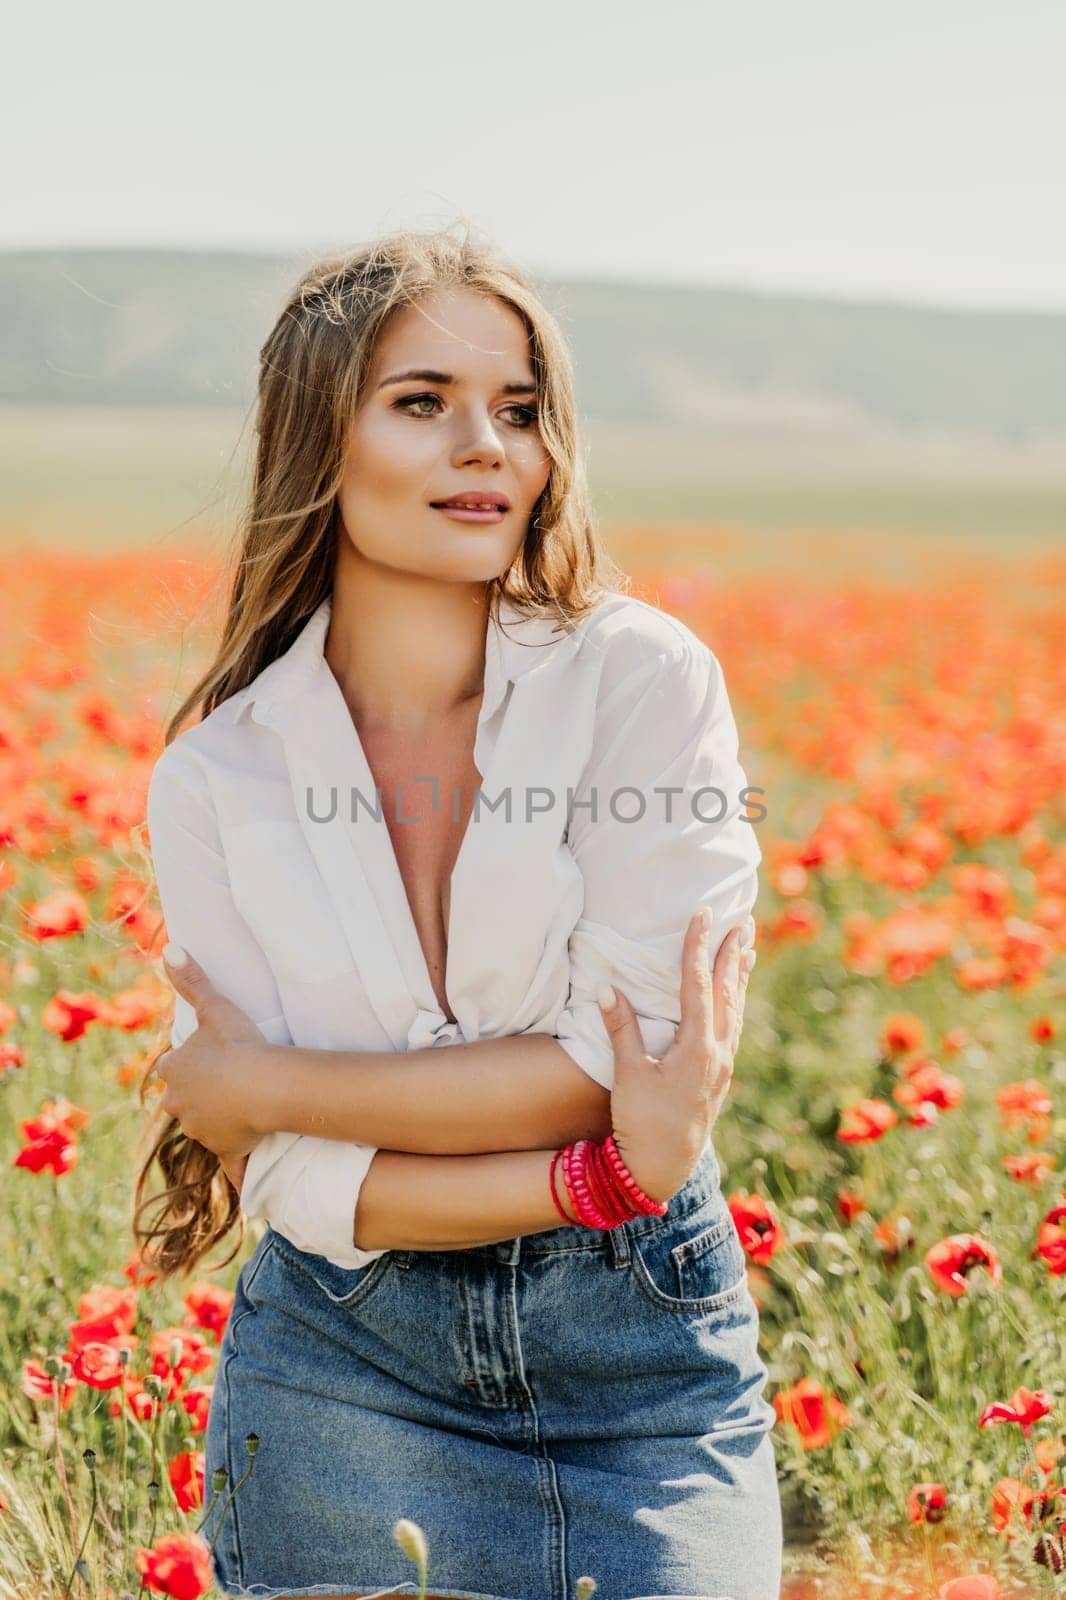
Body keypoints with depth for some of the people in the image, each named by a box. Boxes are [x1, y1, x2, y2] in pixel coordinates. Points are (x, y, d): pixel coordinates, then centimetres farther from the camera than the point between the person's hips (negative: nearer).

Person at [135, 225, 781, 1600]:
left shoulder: (645, 677, -9)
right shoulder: (216, 776, -3)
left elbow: (631, 1057, -15)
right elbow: (301, 1188, -8)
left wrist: (265, 1082, -11)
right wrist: (603, 1175, -21)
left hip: (648, 1366, -1)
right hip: (348, 1370, 1)